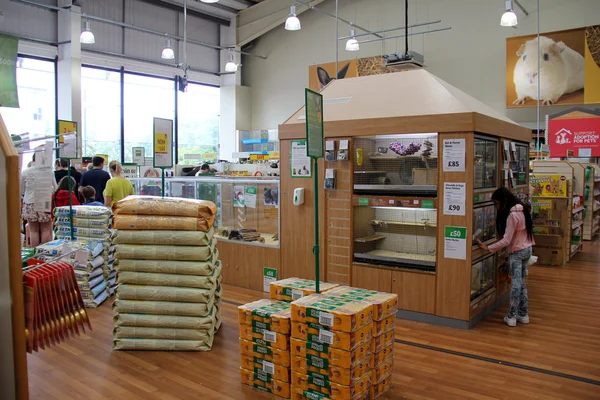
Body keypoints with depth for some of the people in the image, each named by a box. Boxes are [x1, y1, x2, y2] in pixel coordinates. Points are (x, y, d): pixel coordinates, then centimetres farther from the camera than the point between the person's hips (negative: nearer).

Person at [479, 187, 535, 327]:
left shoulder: (512, 215, -22)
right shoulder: (522, 210, 3)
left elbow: (506, 240, -23)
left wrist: (488, 248, -18)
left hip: (517, 252, -8)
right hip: (527, 249, 8)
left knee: (516, 283, -2)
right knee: (521, 282, 14)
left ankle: (512, 317, 6)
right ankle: (523, 314, 20)